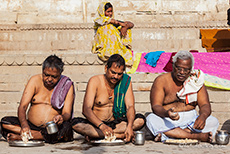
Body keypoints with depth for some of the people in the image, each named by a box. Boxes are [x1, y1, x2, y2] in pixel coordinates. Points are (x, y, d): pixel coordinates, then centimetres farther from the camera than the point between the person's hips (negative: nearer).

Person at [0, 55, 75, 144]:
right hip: (31, 126, 2)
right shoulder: (35, 80, 2)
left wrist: (62, 118, -33)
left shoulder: (67, 86, -1)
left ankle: (20, 137, -23)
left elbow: (67, 114, -6)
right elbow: (22, 106, -7)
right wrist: (24, 124, -28)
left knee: (66, 127, -35)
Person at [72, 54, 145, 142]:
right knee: (75, 123, -30)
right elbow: (86, 109, -19)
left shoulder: (126, 81, -1)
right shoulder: (95, 81, -8)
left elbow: (130, 107, -9)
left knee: (140, 120, -23)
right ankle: (120, 135, -30)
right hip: (96, 124, -2)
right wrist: (102, 126, -36)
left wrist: (129, 126, -30)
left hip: (116, 123, 2)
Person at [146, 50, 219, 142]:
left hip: (190, 119, 2)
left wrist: (203, 116, -26)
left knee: (213, 122, -23)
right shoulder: (161, 80, -3)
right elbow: (156, 106, -12)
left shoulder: (197, 81, 5)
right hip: (167, 120, -2)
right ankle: (196, 136, -33)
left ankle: (165, 136, -32)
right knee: (151, 120, -31)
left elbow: (205, 105, -1)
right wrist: (167, 113, -36)